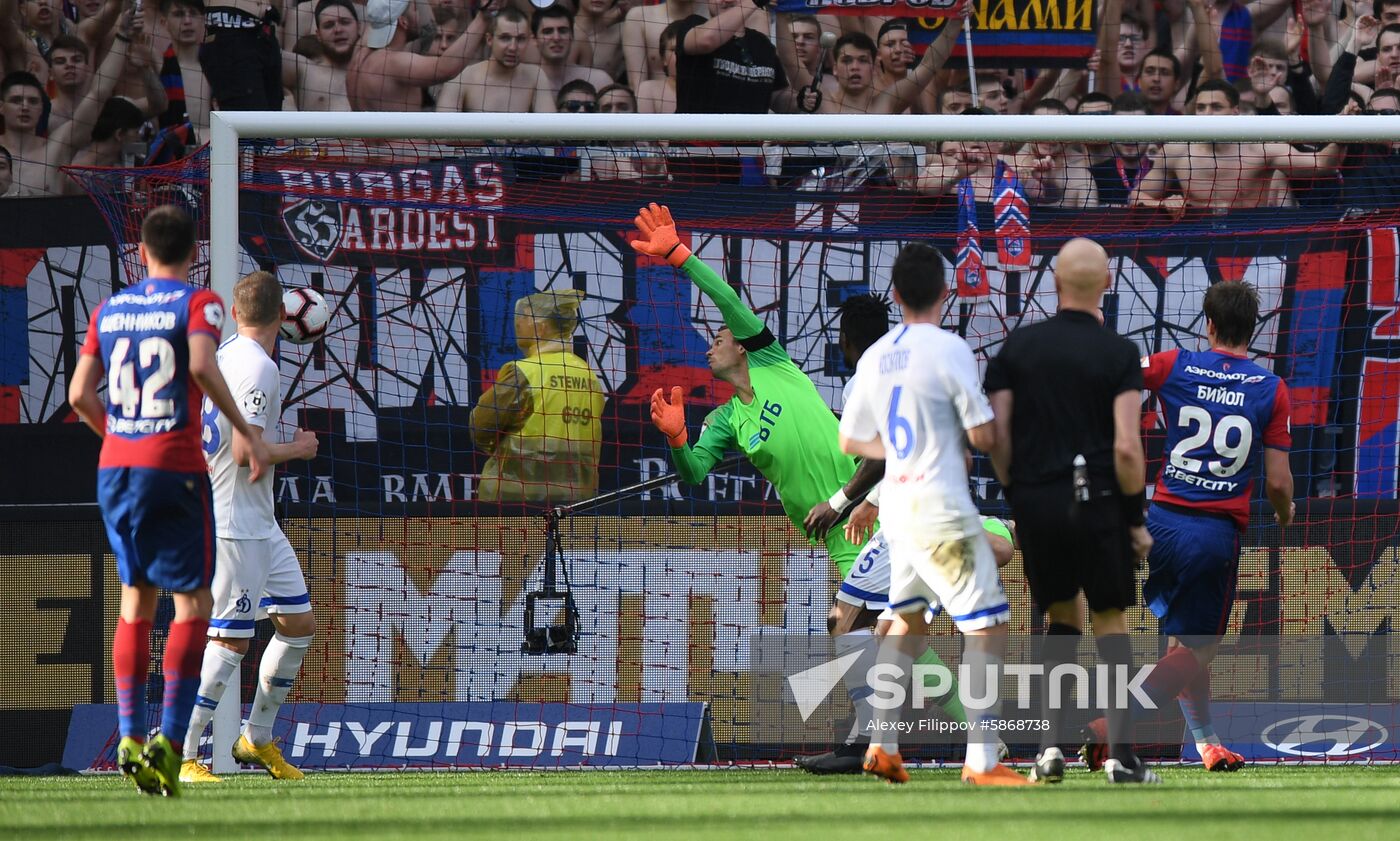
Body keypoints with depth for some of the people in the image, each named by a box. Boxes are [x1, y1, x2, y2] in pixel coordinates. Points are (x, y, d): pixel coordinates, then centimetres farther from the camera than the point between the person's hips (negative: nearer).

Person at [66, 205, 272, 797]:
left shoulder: (108, 310, 12)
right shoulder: (198, 303, -2)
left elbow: (80, 395, 7)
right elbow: (202, 365, -21)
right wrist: (248, 433, -15)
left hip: (114, 467, 5)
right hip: (176, 469, -5)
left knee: (136, 599, 13)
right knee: (192, 603, 0)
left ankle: (129, 737, 4)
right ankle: (170, 738, -13)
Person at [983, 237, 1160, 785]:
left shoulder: (1019, 345, 4)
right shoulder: (1119, 354, -5)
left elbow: (997, 436, 1)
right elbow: (1126, 447, -11)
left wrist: (1015, 495, 13)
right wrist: (1137, 520, -2)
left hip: (1034, 502, 3)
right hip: (1096, 502, -3)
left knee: (1063, 617, 19)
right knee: (1110, 621, 7)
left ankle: (1050, 745, 8)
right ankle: (1121, 754, 1)